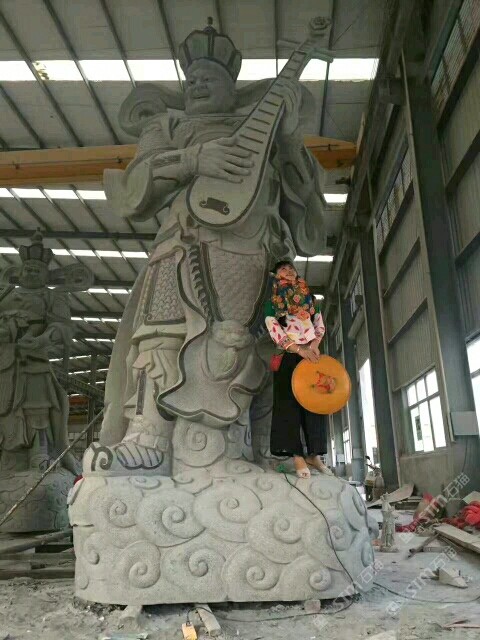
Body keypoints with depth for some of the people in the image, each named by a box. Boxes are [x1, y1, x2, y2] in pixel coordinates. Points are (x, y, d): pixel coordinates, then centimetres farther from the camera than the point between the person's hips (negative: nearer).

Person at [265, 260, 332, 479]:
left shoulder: (308, 296, 18)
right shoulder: (273, 301, 6)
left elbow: (320, 323, 13)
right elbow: (274, 330, -6)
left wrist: (315, 343, -9)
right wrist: (299, 349, -18)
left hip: (312, 353, 4)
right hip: (288, 355, -4)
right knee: (290, 403, -8)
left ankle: (314, 454, 6)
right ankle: (297, 455, -6)